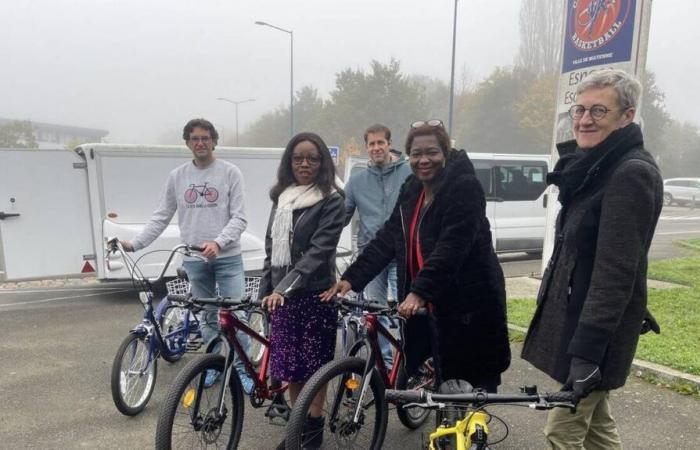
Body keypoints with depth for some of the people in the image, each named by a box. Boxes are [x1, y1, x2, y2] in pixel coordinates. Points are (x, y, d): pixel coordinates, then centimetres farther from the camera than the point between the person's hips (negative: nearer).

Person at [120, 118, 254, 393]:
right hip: (194, 259, 3)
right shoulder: (177, 176, 6)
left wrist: (218, 242, -23)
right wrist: (135, 243, 0)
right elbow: (161, 217, 9)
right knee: (207, 316, 14)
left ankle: (242, 369, 14)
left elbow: (239, 218, -8)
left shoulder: (230, 173, -3)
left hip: (227, 257, -3)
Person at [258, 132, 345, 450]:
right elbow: (271, 247, 14)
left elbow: (319, 251, -19)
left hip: (314, 294, -5)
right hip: (281, 294, 5)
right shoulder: (281, 197, 10)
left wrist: (286, 286, -27)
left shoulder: (331, 201, -9)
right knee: (288, 366, 12)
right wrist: (266, 290, 10)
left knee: (314, 365, 6)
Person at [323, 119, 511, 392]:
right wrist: (352, 278, -5)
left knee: (477, 389, 3)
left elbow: (452, 247, -25)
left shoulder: (465, 188, -14)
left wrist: (419, 292, -33)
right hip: (432, 307, 7)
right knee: (446, 383, 14)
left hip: (469, 307, -6)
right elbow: (387, 239, 4)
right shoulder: (411, 191, 8)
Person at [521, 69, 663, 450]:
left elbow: (616, 270, -24)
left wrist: (587, 350, -24)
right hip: (575, 314, 9)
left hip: (595, 328, -9)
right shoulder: (595, 168, 11)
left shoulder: (632, 174, -18)